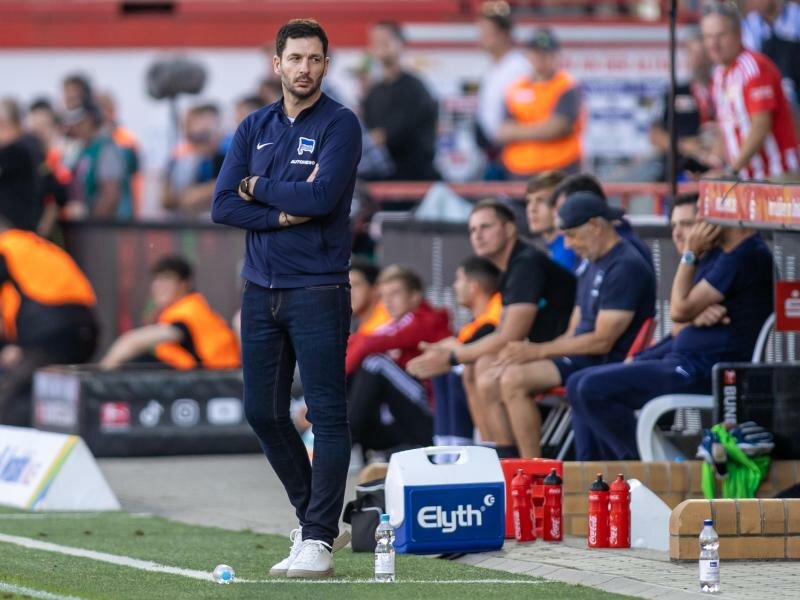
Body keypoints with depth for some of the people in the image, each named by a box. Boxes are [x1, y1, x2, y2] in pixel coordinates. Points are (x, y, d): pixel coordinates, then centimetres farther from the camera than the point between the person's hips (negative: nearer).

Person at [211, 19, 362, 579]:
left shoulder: (341, 124, -5)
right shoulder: (254, 128, 11)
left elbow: (321, 198, -19)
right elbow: (223, 206, 2)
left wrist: (258, 186, -5)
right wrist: (283, 215, -12)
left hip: (319, 290, -6)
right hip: (261, 290, 6)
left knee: (327, 414, -8)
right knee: (264, 412, 8)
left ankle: (319, 541, -9)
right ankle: (315, 519, 22)